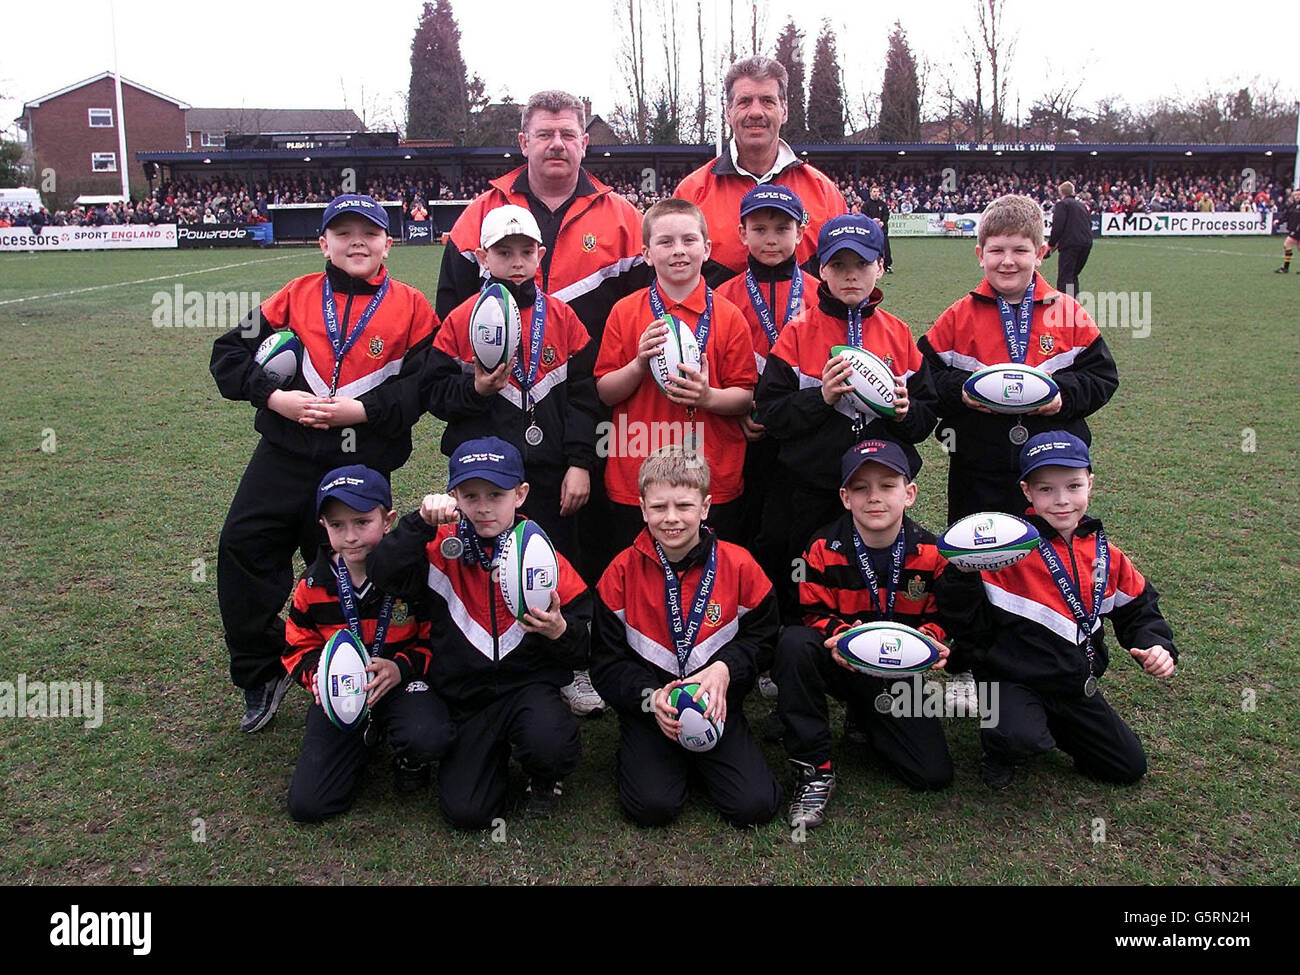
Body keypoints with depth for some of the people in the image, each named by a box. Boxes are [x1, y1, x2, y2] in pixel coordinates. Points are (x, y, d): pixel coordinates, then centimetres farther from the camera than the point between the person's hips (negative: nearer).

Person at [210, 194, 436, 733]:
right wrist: (274, 396, -10)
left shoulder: (410, 307, 0)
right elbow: (230, 352, 5)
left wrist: (362, 410, -18)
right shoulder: (296, 296, 6)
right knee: (243, 547, -1)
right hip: (285, 453, 3)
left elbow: (425, 382, -9)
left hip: (362, 464, -2)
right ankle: (260, 674, 18)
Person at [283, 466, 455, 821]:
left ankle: (407, 758, 5)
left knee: (431, 739, -38)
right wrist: (318, 674, -12)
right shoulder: (314, 584, -2)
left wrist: (401, 668, -23)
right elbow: (298, 648, 10)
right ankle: (367, 736, 21)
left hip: (403, 681, -3)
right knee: (306, 805, -8)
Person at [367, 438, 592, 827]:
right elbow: (384, 574, -18)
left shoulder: (544, 558, -5)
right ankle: (494, 756, 25)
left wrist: (560, 631, -24)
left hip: (529, 684, -1)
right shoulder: (444, 550, -1)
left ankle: (545, 779, 7)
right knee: (465, 811, -10)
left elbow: (585, 650, -2)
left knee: (550, 746, -33)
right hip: (464, 696, 1)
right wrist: (421, 523, -26)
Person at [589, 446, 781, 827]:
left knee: (755, 806, -14)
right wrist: (649, 697, -19)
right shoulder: (622, 571, -6)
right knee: (651, 806, -20)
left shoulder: (738, 565, -5)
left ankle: (703, 761, 16)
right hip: (648, 709, 0)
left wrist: (726, 669, -16)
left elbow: (762, 638, 4)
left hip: (718, 706, 1)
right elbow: (606, 664, -1)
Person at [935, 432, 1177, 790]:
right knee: (1020, 740, -34)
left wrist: (1157, 646, -4)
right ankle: (1000, 750, 4)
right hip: (1014, 679, -6)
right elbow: (967, 623, -17)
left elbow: (1138, 609, 14)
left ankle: (1044, 723, 29)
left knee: (1130, 768, 11)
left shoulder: (1106, 555, 1)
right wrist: (962, 574, -33)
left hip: (1077, 686, 6)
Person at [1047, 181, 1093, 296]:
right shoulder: (1081, 204, 21)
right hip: (1087, 243, 7)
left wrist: (1051, 244, -1)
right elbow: (1090, 223, 21)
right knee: (1073, 275, 18)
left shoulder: (1061, 204, -2)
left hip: (1070, 244, -7)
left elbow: (1057, 226, -11)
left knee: (1064, 278, -8)